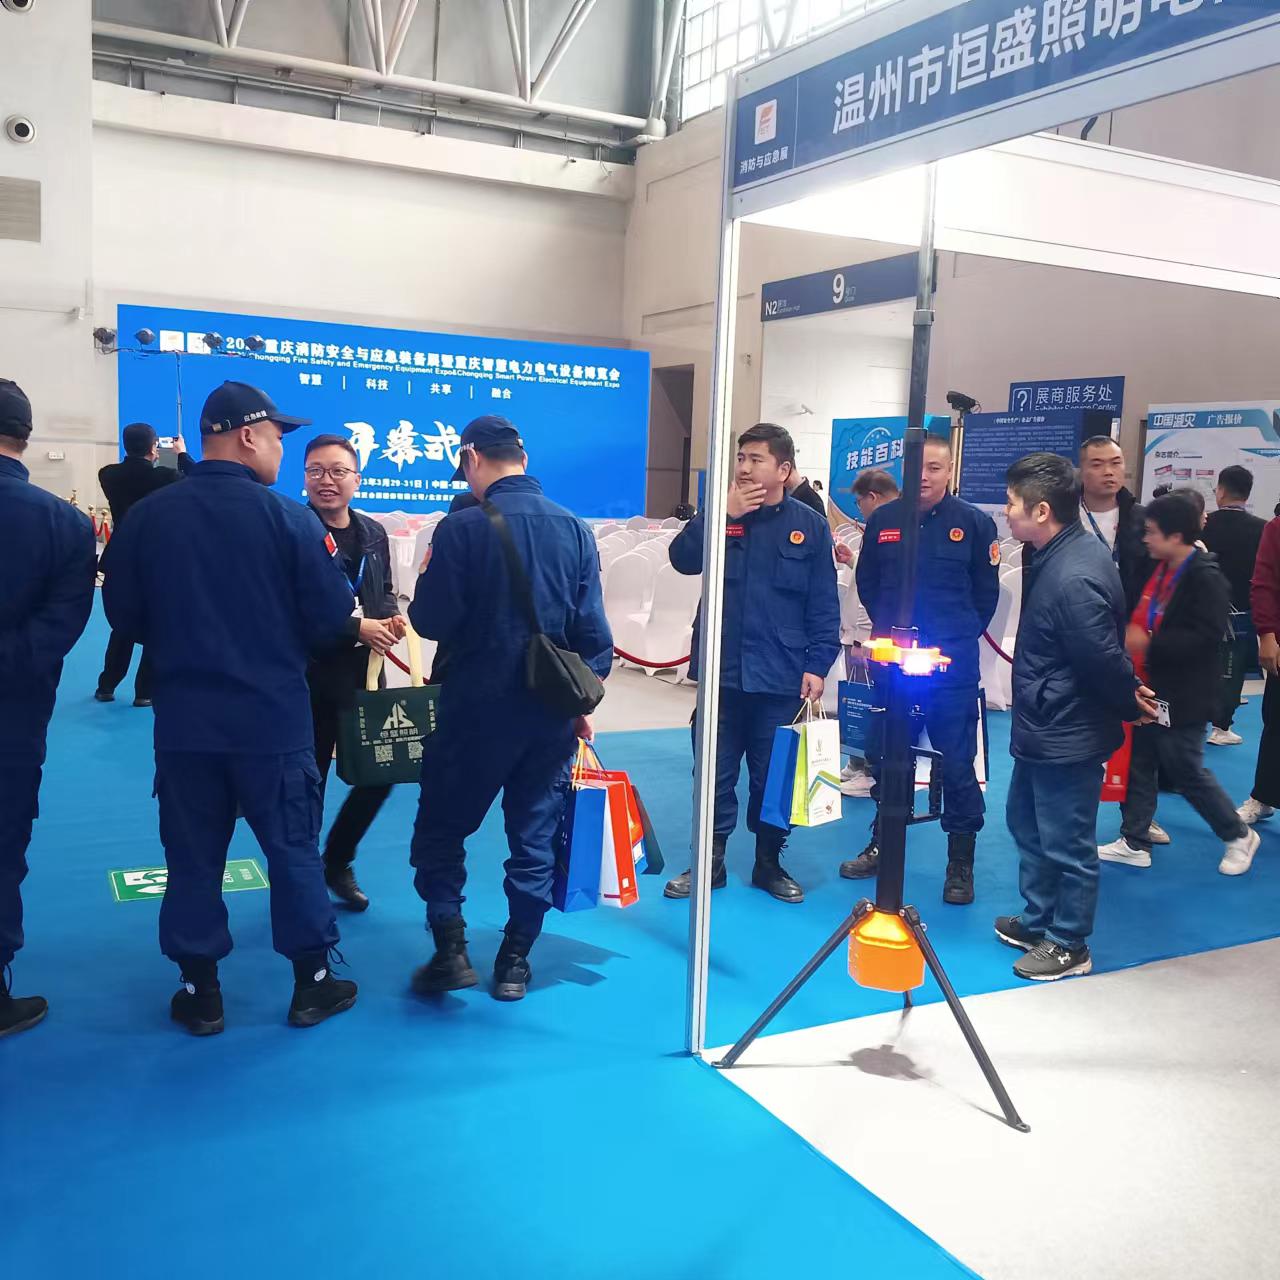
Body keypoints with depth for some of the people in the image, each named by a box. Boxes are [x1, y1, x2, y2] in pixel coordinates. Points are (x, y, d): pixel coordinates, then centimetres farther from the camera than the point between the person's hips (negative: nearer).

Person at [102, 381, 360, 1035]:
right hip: (274, 718, -2)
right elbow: (331, 620, -10)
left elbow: (124, 617, 4)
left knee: (192, 857, 13)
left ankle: (201, 993, 23)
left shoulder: (146, 516, -3)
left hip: (183, 722, 3)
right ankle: (312, 984, 22)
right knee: (293, 849, 11)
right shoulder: (290, 517, -12)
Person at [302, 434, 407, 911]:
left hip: (362, 673, 6)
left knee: (379, 770, 9)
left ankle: (337, 861, 31)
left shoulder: (373, 533, 11)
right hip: (307, 675, -6)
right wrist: (357, 628, -18)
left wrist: (392, 617, -2)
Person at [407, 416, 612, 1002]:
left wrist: (426, 590, 11)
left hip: (477, 707, -4)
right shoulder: (575, 529, 2)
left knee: (441, 828, 12)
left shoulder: (464, 526, -12)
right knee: (535, 834, 13)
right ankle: (515, 962, 19)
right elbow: (593, 629, 3)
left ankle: (451, 950, 7)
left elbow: (431, 620, -11)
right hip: (552, 711, 4)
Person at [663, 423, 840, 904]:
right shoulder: (721, 514, 6)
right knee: (714, 772, 10)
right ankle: (710, 860, 24)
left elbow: (824, 606, 0)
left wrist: (817, 665, -6)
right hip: (721, 672, 2)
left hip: (781, 678, -2)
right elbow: (683, 559, -9)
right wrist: (724, 515, -15)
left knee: (774, 775, 9)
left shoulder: (810, 525, 0)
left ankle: (770, 862, 25)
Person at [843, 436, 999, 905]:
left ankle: (960, 863, 12)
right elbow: (866, 582, 16)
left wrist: (961, 636, 3)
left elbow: (986, 593, 5)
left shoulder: (975, 523, -3)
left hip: (953, 665, -3)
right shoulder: (882, 519, 3)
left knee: (957, 763, 1)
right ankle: (882, 845, 29)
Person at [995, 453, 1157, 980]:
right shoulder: (1066, 552, 4)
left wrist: (1129, 703, -6)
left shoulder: (1074, 578, -29)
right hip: (1043, 729, 11)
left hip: (1066, 738, -11)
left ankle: (1069, 946, 24)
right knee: (1026, 824, 23)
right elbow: (1103, 653, 12)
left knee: (1066, 846, 6)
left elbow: (1103, 658, -23)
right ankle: (1037, 922, 40)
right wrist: (1127, 698, 12)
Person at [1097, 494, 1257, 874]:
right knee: (1139, 765, 12)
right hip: (1151, 690, 8)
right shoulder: (1160, 569, 7)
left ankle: (1238, 836, 24)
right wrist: (1132, 637, 7)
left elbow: (1205, 637, -27)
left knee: (1186, 772, 3)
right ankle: (1134, 842, 22)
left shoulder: (1206, 578, -19)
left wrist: (1149, 644, -30)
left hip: (1183, 698, -8)